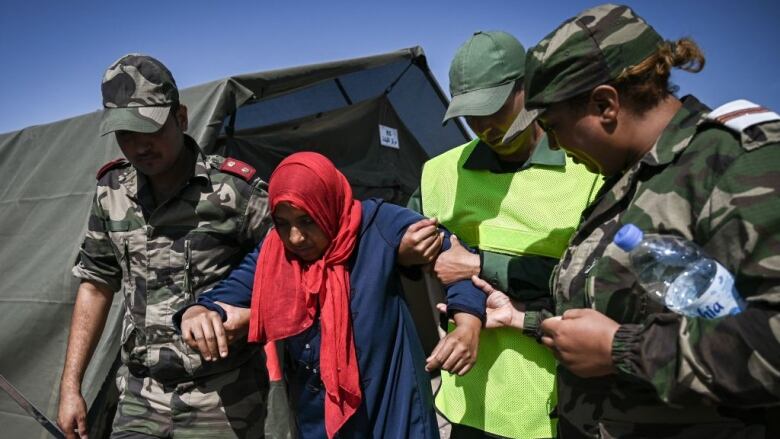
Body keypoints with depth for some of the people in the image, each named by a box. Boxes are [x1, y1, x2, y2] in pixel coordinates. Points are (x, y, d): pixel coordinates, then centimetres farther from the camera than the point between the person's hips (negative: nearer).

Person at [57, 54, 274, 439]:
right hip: (139, 397, 5)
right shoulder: (111, 193, 2)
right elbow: (96, 285, 11)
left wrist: (248, 316, -23)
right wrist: (70, 384, 9)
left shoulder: (234, 189, -15)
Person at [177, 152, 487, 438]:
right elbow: (223, 296, 2)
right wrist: (197, 313, -23)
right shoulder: (272, 255, -3)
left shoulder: (378, 225, -15)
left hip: (392, 412, -3)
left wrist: (468, 328, -25)